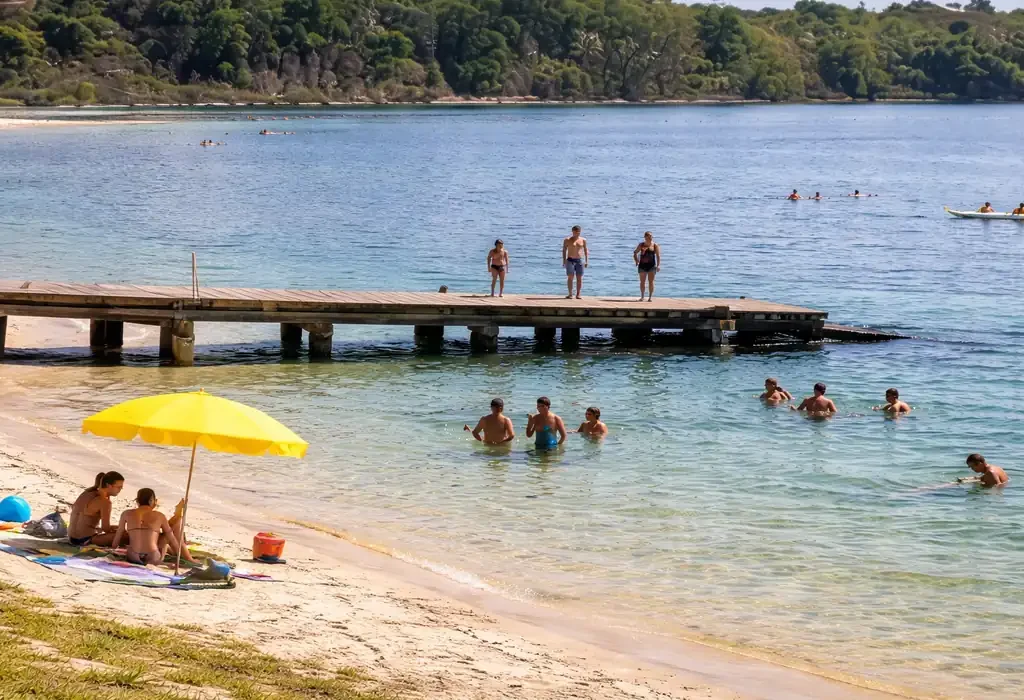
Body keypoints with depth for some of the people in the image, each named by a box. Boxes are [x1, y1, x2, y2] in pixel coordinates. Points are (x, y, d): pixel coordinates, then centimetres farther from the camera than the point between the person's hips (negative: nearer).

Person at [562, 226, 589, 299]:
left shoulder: (583, 240, 7)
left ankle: (578, 294, 1)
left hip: (580, 260, 2)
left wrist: (587, 261, 4)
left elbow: (586, 251, 11)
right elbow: (564, 250, 0)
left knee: (579, 278, -2)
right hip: (570, 260, -2)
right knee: (570, 277, -6)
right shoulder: (567, 240, 1)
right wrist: (564, 261, -8)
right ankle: (570, 294, -1)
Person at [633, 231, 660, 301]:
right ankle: (642, 296, 18)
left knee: (651, 281, -2)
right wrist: (636, 260, 3)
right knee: (642, 282, 7)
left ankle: (650, 297, 4)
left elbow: (658, 256, -5)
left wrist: (658, 265, -14)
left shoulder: (655, 245, -1)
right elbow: (635, 252, 16)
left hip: (651, 265, -2)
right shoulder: (641, 245, 5)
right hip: (642, 265, 2)